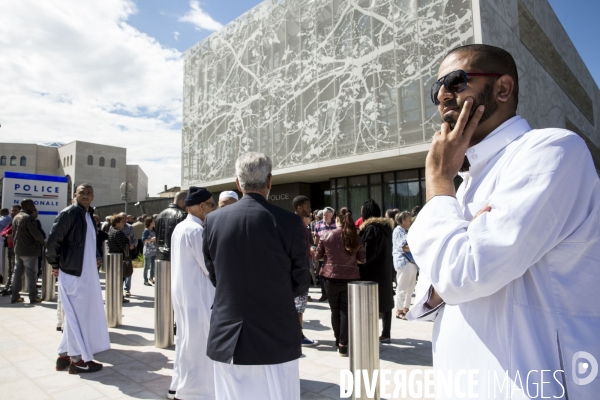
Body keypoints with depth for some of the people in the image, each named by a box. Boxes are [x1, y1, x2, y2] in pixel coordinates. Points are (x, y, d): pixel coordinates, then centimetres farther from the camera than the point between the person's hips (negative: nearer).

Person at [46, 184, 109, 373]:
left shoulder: (89, 215, 13)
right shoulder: (68, 213, -12)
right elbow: (53, 239, -16)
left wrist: (96, 258, 12)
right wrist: (55, 265, -9)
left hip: (86, 272, 9)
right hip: (72, 272, -9)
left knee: (79, 314, 15)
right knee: (77, 314, 0)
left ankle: (65, 355, 27)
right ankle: (78, 359, 12)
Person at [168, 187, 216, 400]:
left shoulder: (179, 228, 8)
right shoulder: (196, 230, -20)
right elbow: (210, 267, -18)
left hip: (182, 292, 9)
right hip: (196, 295, -9)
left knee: (186, 338, 19)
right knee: (197, 341, 3)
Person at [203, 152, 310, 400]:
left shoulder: (213, 220, -4)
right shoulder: (289, 222, -13)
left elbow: (214, 277, 7)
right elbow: (301, 284, -3)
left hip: (227, 338, 3)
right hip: (276, 338, -2)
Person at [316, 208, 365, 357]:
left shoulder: (327, 235, -5)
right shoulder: (355, 237, -3)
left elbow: (318, 256, 2)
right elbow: (363, 259, 1)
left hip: (331, 277, 0)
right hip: (350, 278, 0)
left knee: (335, 310, 16)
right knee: (346, 311, 6)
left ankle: (338, 340, 28)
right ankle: (343, 345, 6)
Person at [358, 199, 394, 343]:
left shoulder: (371, 228, -16)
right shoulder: (386, 226, 10)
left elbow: (368, 252, -20)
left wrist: (359, 264, -9)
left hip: (372, 272, -8)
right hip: (385, 270, 8)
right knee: (386, 301, 13)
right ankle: (386, 334, 21)